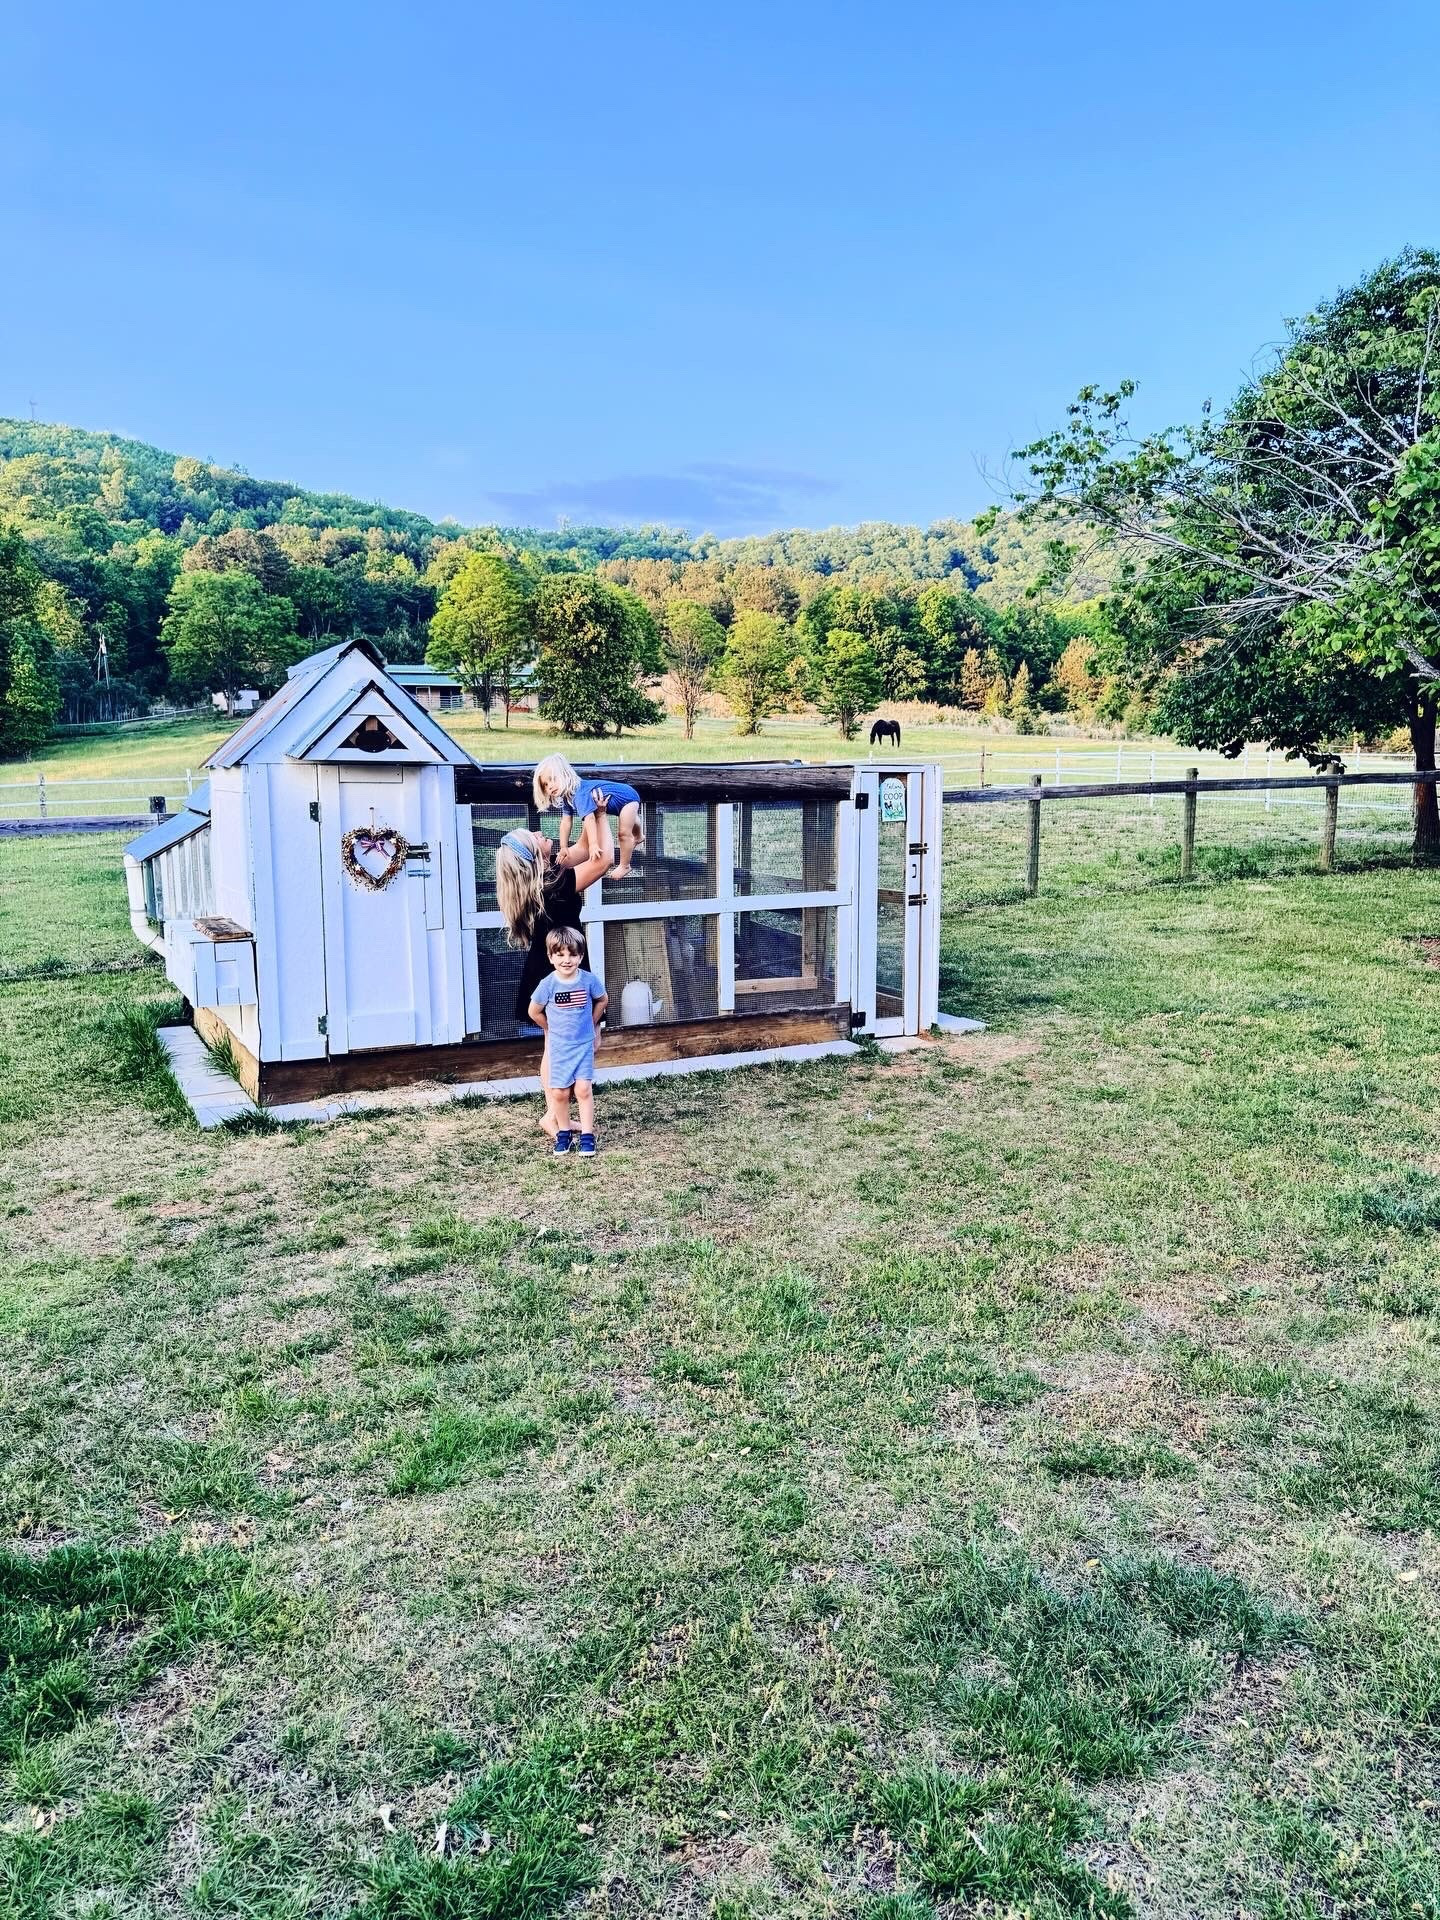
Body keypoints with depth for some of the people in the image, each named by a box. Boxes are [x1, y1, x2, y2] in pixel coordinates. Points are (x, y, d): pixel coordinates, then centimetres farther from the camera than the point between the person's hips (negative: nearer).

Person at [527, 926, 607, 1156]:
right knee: (559, 1092, 3)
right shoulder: (548, 984, -12)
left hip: (584, 1044, 0)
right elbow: (534, 1011, 2)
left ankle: (587, 1136, 3)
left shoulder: (588, 980, -10)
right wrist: (552, 1028, 10)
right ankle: (563, 1133, 22)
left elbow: (603, 1000, 10)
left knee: (583, 1089, -5)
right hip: (559, 1047, 0)